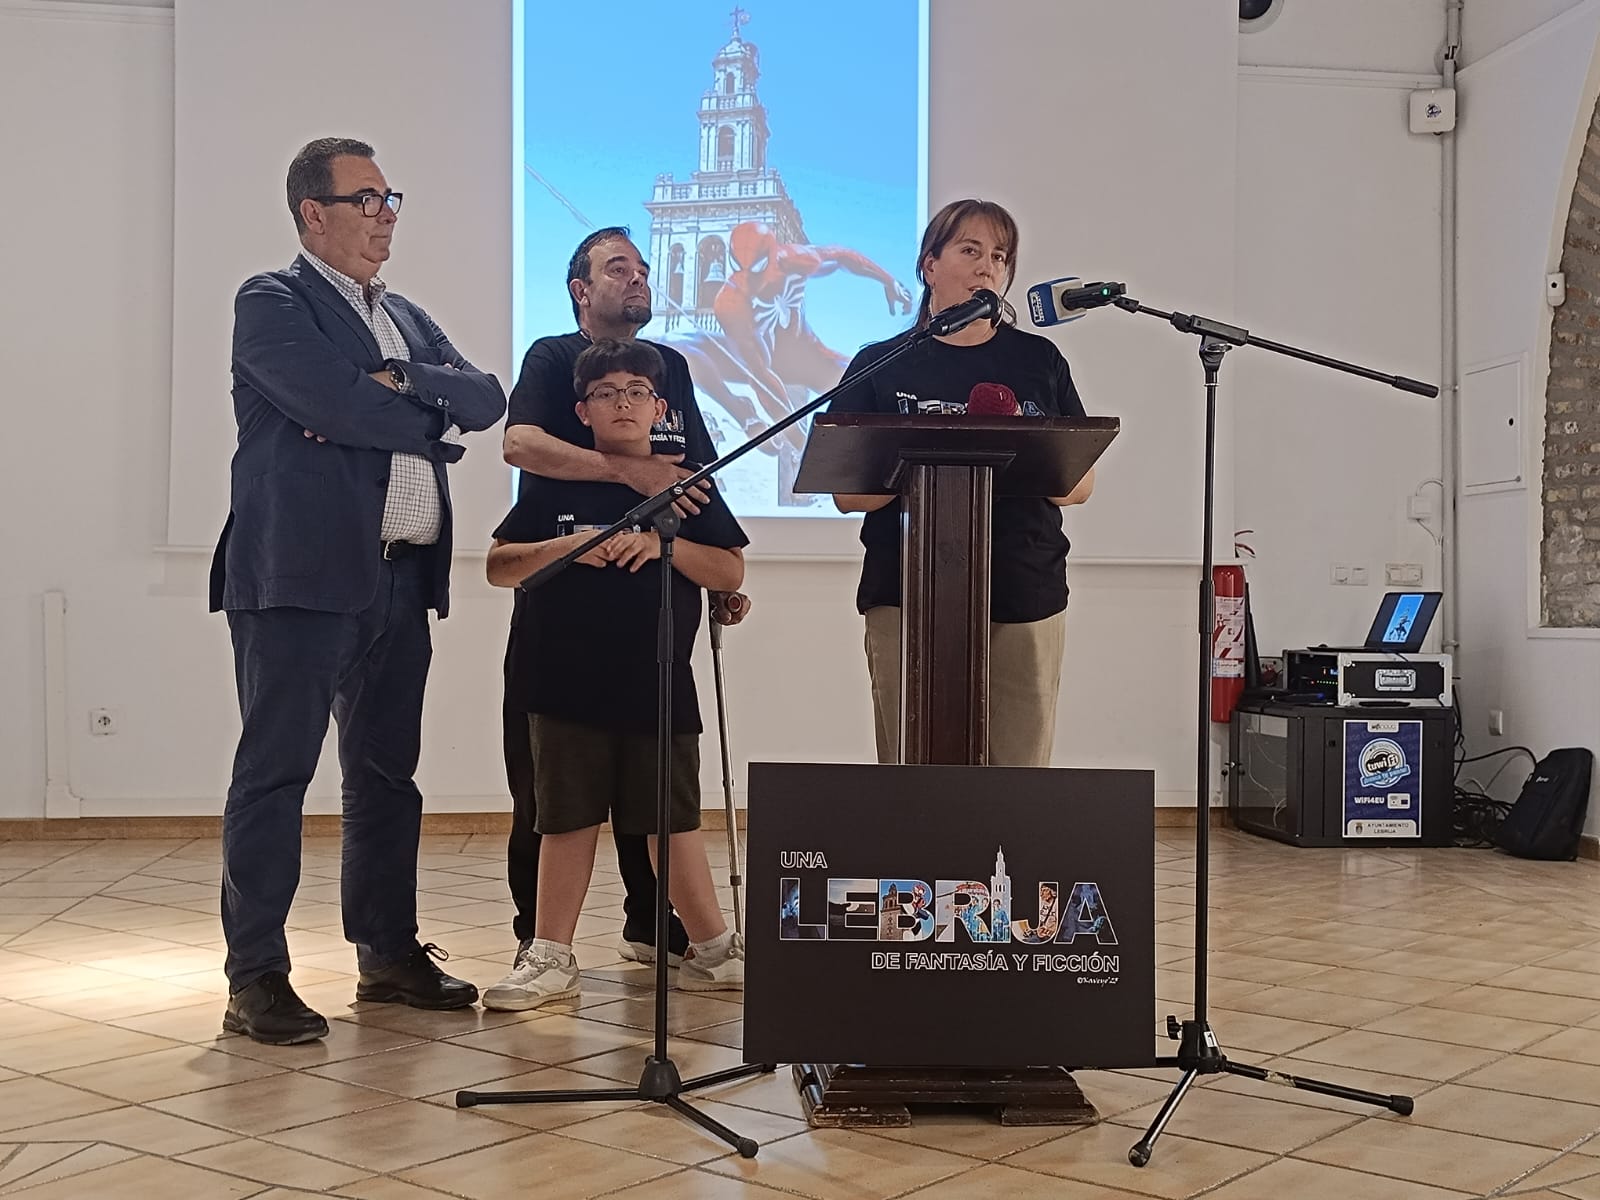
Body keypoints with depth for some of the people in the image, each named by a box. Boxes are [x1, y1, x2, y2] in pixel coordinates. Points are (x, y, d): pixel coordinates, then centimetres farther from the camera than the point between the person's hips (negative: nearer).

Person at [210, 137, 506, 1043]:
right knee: (276, 774, -4)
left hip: (401, 580, 7)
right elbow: (338, 406, -17)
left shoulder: (408, 319, 21)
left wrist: (398, 381, -10)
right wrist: (432, 423, -2)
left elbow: (487, 398, 6)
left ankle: (390, 951, 23)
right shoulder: (272, 304, -1)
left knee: (389, 774, 12)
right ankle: (256, 977, 1)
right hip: (303, 576, -7)